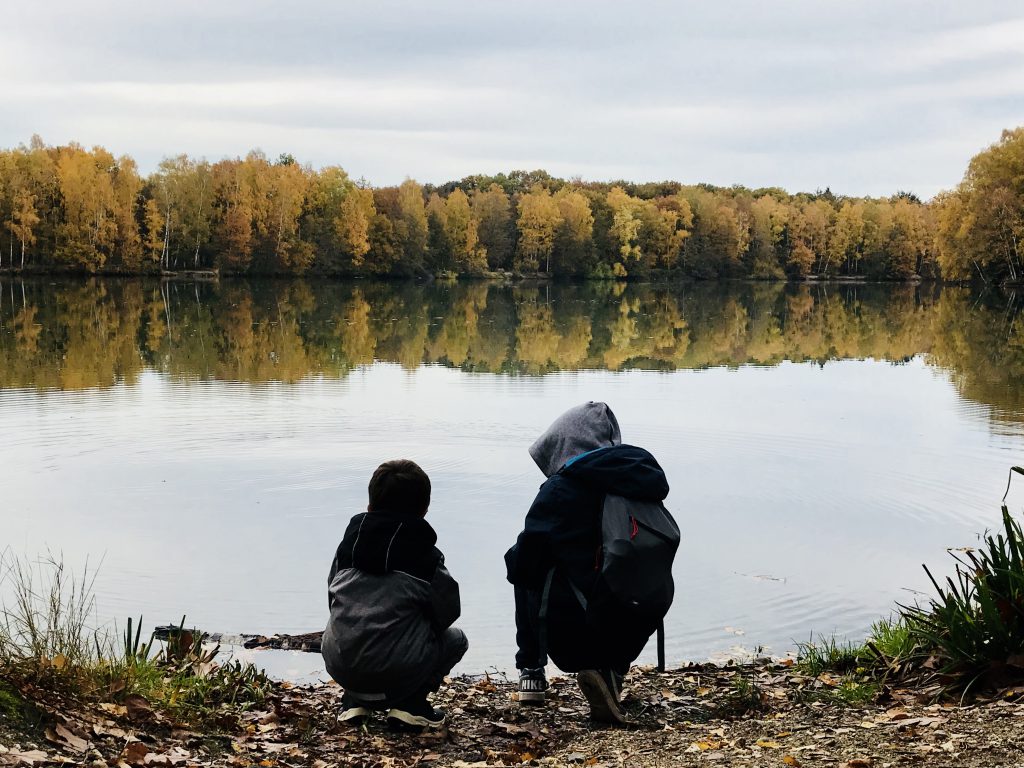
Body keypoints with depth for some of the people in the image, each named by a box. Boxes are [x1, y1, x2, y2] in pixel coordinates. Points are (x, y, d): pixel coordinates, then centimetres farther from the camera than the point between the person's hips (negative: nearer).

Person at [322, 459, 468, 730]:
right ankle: (411, 704, 4)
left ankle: (355, 699, 17)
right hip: (399, 671, -4)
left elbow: (333, 600, 14)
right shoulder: (426, 556, -4)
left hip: (339, 665, 5)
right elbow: (446, 613, 3)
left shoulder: (348, 544, 8)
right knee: (456, 638, 23)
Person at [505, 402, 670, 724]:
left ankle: (531, 672, 21)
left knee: (517, 562, 20)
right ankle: (611, 671, 13)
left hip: (574, 637, -4)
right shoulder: (641, 475, 5)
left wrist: (518, 561, 16)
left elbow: (523, 567, -8)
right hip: (638, 627, 4)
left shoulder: (560, 488, -10)